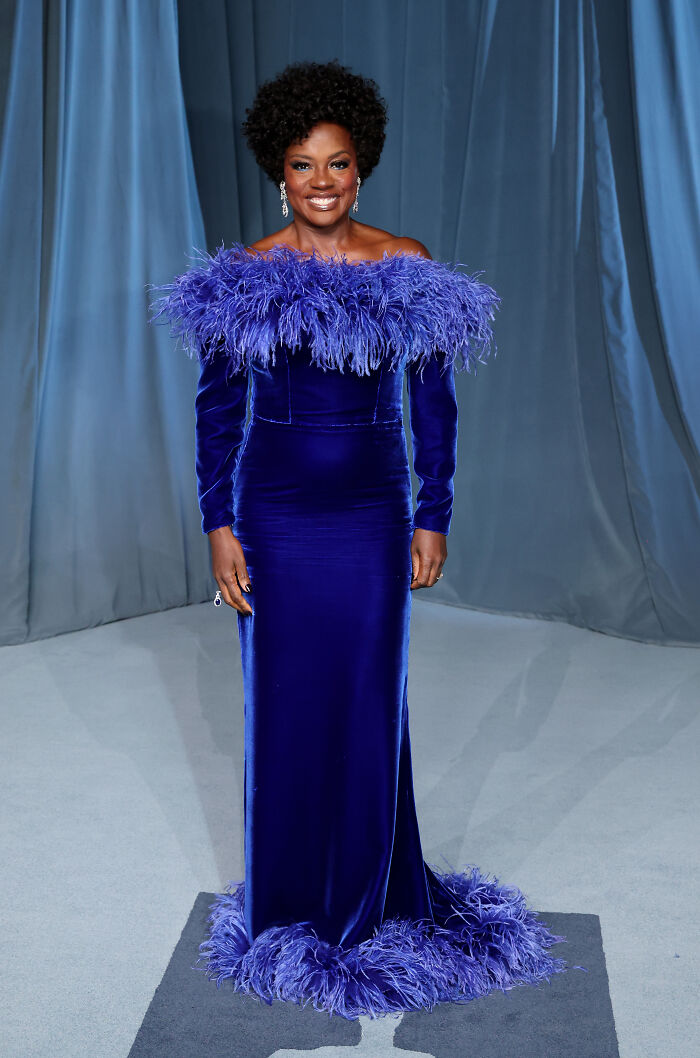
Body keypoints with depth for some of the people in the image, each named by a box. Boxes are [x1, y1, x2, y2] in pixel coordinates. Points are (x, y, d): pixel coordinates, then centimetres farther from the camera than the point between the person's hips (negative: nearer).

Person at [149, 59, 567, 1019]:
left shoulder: (409, 270, 0)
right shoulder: (244, 277, -2)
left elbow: (434, 402, 3)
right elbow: (216, 408, 1)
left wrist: (433, 518, 1)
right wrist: (219, 526, -4)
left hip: (373, 512, 1)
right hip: (275, 514, 0)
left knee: (371, 705, 6)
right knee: (283, 706, 7)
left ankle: (373, 900, 27)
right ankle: (288, 906, 27)